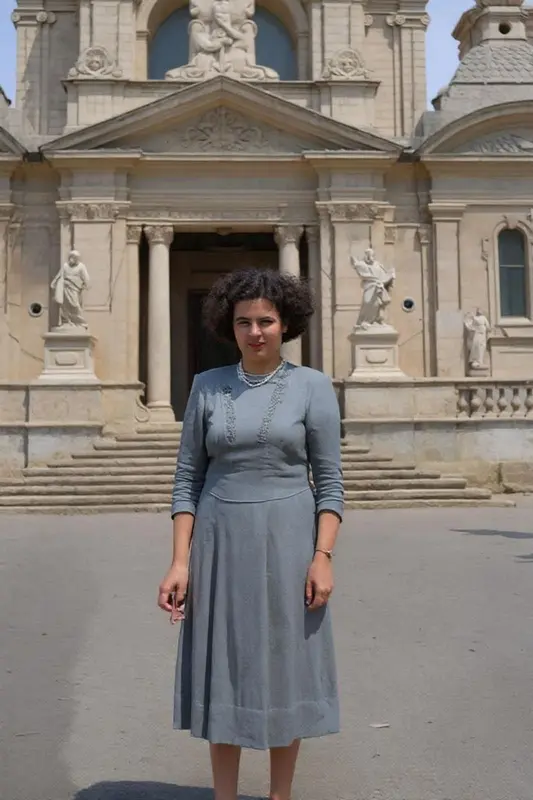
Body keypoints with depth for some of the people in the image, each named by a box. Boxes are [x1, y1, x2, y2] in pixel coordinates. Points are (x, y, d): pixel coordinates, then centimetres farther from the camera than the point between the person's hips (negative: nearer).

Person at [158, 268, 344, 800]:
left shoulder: (313, 386, -1)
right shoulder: (207, 386, 3)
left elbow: (329, 481, -2)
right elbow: (188, 478, 3)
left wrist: (323, 557, -12)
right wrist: (180, 561, -4)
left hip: (286, 542, -1)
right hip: (219, 542, 2)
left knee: (284, 670, 7)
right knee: (222, 673, 8)